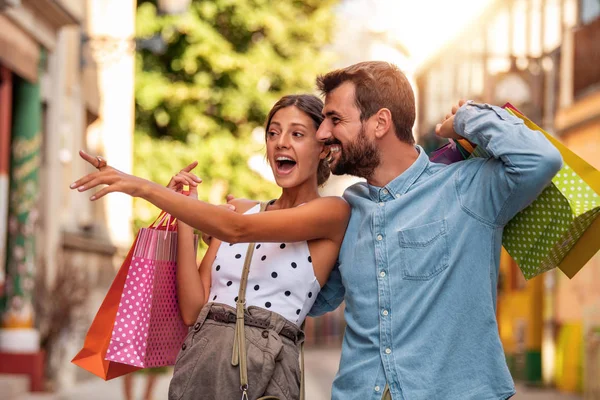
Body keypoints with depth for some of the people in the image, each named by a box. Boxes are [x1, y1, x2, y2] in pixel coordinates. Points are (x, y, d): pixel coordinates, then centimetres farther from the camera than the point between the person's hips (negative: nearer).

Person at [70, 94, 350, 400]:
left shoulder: (333, 212, -2)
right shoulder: (238, 210, 14)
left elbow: (237, 230, -17)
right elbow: (193, 310, 6)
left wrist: (145, 188, -22)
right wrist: (183, 214, 3)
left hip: (260, 363, -4)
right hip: (199, 356, 4)